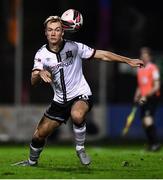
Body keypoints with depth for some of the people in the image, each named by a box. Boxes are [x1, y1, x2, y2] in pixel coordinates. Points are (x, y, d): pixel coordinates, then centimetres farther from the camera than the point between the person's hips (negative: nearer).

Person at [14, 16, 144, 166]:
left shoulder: (74, 47, -13)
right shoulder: (41, 54, -7)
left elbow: (102, 55, -6)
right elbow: (33, 81, -16)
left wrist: (129, 61, -8)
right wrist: (40, 74, -40)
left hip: (81, 96, -4)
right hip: (60, 101, 4)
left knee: (77, 115, -38)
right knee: (39, 135, 5)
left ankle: (80, 148, -14)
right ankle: (32, 161, 35)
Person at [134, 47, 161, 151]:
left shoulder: (153, 68, -8)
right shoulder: (140, 70, 14)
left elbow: (157, 87, -13)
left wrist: (146, 96, -20)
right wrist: (137, 97, 9)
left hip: (152, 97, -8)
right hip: (143, 99, 8)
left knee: (148, 120, -20)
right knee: (144, 121, 5)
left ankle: (156, 143, -13)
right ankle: (151, 144, 13)